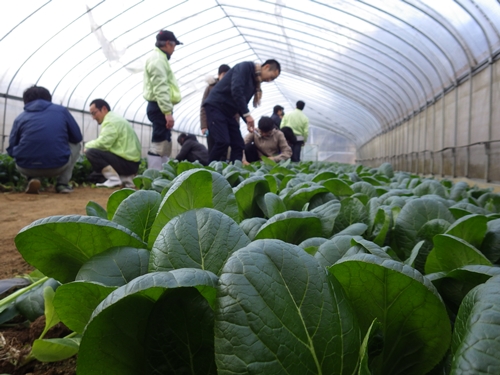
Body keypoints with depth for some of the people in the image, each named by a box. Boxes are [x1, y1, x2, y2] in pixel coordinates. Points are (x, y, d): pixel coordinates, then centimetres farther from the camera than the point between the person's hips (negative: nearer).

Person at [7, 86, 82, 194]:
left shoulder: (20, 118, 13)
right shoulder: (61, 110, 11)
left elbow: (11, 150, 12)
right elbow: (78, 137, 15)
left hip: (27, 168, 2)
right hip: (58, 166, -2)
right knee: (76, 145, 29)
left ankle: (33, 179, 8)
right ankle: (63, 183, 15)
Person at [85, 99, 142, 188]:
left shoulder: (111, 121, -11)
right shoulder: (115, 118, 19)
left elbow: (103, 143, -20)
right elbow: (106, 143, 17)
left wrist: (87, 145, -2)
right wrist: (90, 145, 6)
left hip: (127, 162, -10)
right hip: (132, 162, 10)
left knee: (91, 152, -14)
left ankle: (114, 179, -13)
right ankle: (126, 178, 13)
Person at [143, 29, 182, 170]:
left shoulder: (159, 58, 23)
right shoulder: (158, 59, -9)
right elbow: (160, 88, -20)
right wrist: (168, 111, -24)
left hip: (159, 107, 11)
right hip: (160, 107, -11)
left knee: (165, 144, 12)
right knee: (159, 145, -12)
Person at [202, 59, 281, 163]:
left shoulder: (255, 82, 14)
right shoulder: (245, 67, -11)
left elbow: (243, 104, 14)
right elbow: (236, 90, -26)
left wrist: (248, 122, -2)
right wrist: (247, 115, -25)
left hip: (228, 113, 9)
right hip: (215, 106, -9)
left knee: (238, 144, 2)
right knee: (223, 142, -18)